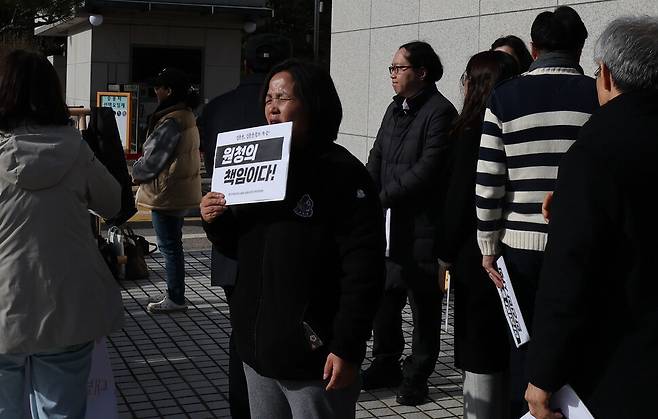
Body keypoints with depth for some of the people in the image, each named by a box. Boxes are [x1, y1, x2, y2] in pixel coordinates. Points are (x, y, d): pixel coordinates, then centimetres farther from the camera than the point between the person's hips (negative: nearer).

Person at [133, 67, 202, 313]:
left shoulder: (171, 121, -20)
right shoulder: (187, 116, 11)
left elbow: (153, 158, -18)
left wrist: (135, 174, 1)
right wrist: (142, 169, 14)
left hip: (167, 193, -10)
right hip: (182, 190, 10)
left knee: (169, 247, -1)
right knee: (172, 245, 16)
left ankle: (175, 299, 7)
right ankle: (175, 296, 24)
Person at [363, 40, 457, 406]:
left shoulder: (440, 112, -13)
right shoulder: (395, 109, 14)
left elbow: (427, 169, -21)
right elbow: (377, 157, 12)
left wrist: (382, 198, -19)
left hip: (423, 229, -8)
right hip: (389, 226, 8)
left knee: (424, 307, 5)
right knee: (384, 300, 16)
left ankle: (416, 378, 17)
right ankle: (386, 366, 31)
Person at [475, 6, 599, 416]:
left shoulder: (505, 97, -1)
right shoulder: (601, 98, 0)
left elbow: (488, 183, -3)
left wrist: (489, 244, 5)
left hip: (523, 244, 0)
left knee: (525, 346, 10)